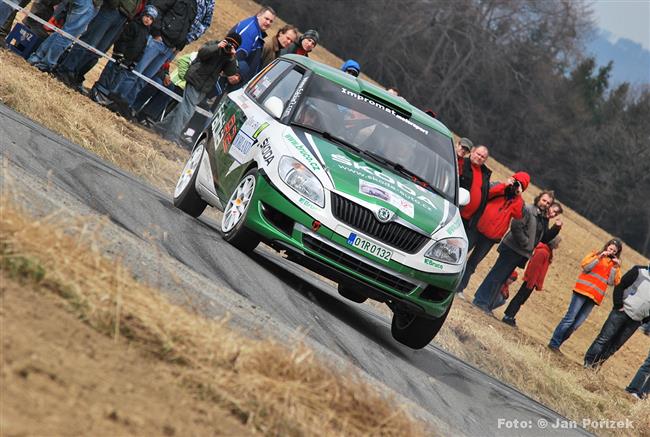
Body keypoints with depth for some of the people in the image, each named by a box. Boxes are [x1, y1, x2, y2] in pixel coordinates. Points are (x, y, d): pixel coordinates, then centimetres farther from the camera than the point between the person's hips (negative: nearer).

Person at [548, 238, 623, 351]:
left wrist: (615, 268, -6)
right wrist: (599, 258, -12)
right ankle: (554, 343, -6)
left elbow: (612, 282, 5)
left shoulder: (615, 264, 15)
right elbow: (585, 266, -5)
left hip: (594, 297, 3)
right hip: (582, 291, -3)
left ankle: (556, 344, 8)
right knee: (570, 319, -10)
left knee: (576, 324, 1)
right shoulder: (596, 254, 8)